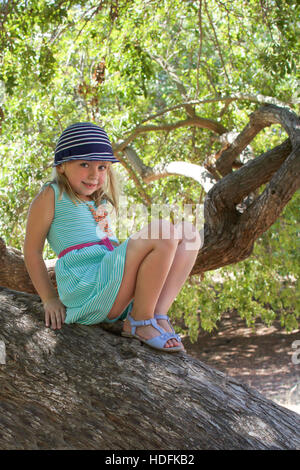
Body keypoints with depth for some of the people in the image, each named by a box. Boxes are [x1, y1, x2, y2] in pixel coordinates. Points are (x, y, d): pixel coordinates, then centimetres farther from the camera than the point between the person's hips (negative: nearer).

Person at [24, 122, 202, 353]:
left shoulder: (98, 203, 26)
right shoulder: (52, 196, 3)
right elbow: (32, 250, 3)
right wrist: (50, 299, 0)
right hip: (86, 289, -8)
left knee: (188, 234, 1)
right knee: (162, 230, -23)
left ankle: (158, 315, -12)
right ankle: (139, 322, -14)